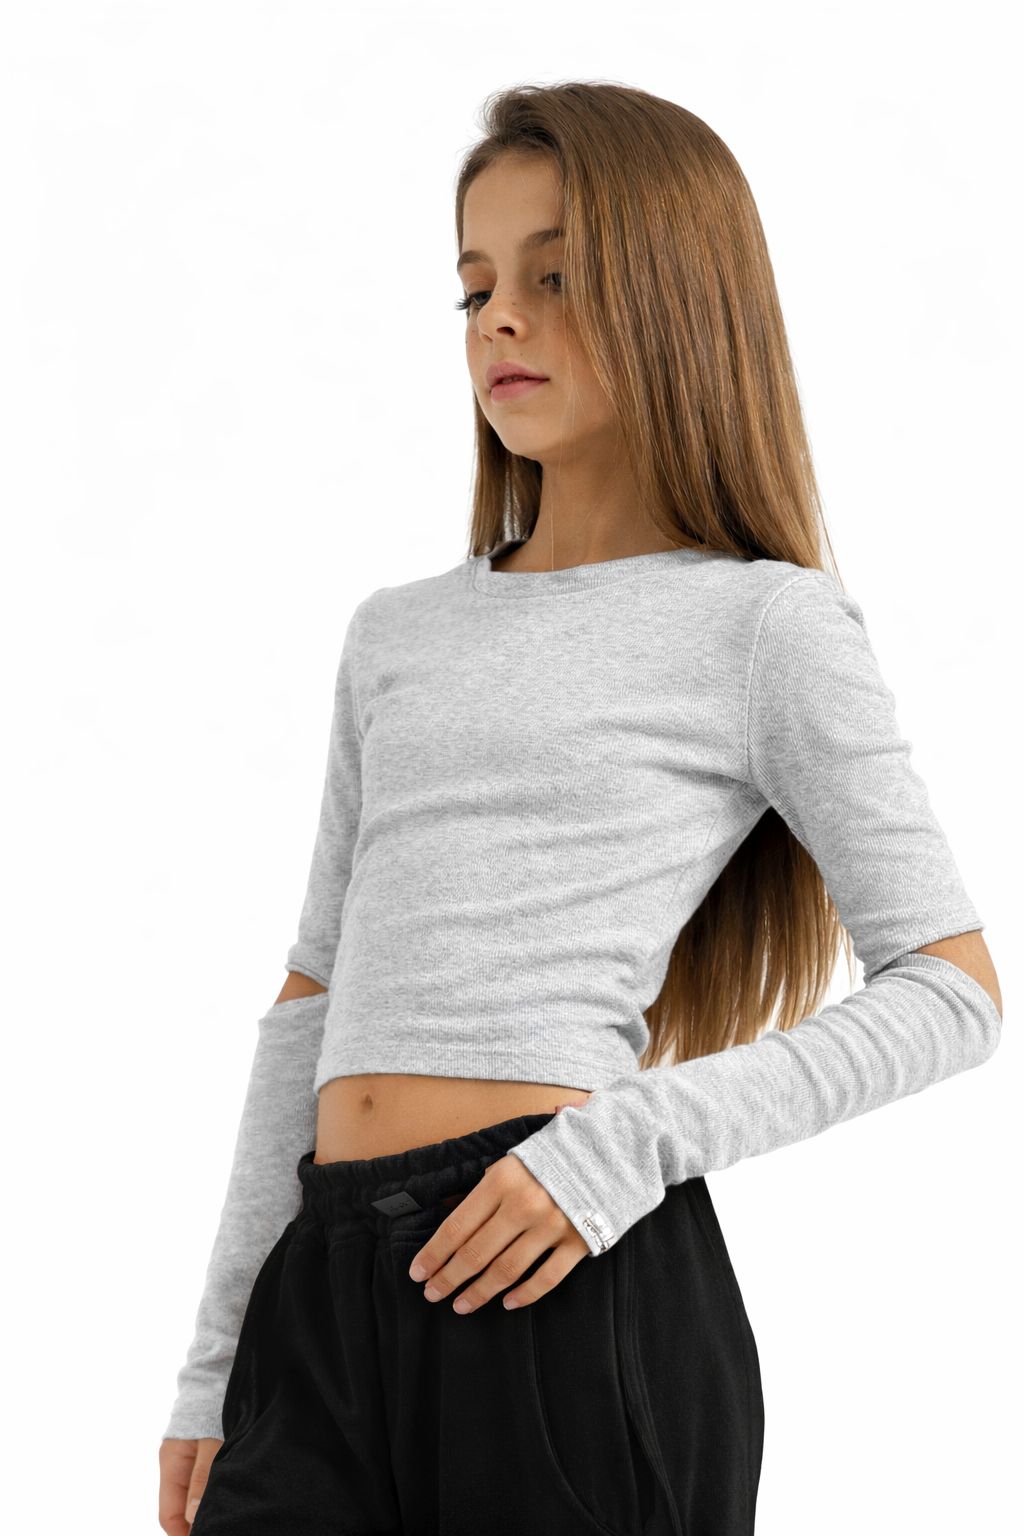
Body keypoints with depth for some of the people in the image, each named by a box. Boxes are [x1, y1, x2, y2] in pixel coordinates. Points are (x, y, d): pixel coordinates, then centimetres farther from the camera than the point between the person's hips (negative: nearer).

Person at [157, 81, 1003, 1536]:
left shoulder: (763, 622, 2)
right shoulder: (398, 635, 17)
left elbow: (953, 989, -2)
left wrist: (631, 1144, -14)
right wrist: (217, 1363, 14)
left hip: (580, 1303, -4)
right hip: (325, 1300, 5)